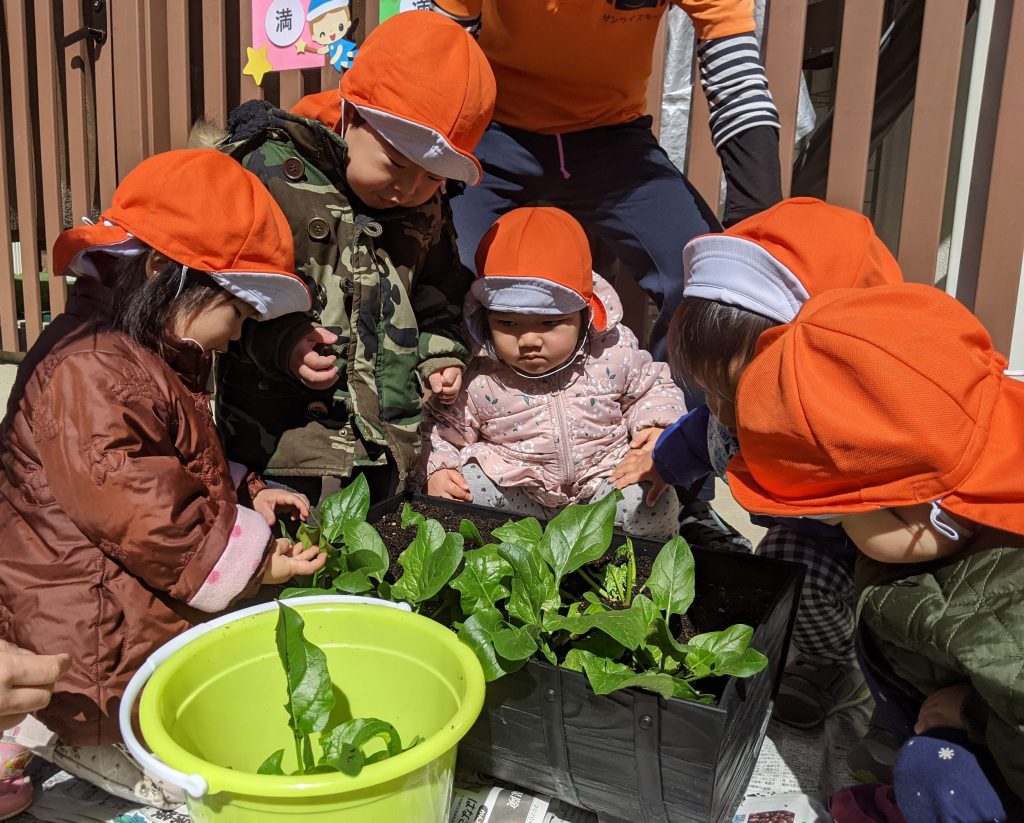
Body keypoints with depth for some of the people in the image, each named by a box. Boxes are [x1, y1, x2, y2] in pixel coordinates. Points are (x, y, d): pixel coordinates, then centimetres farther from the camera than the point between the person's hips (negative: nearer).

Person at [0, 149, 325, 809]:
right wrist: (255, 562, -16)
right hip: (95, 641, -11)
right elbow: (140, 518, -26)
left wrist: (246, 495, 5)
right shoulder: (91, 372, -23)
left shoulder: (153, 359, 11)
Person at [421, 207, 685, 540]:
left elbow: (653, 387, 6)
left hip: (608, 473, 0)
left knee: (655, 508, -24)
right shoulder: (476, 376, -13)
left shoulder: (614, 351, -11)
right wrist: (438, 471, -14)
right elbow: (445, 428, 3)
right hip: (512, 484, 0)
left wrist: (657, 427, -13)